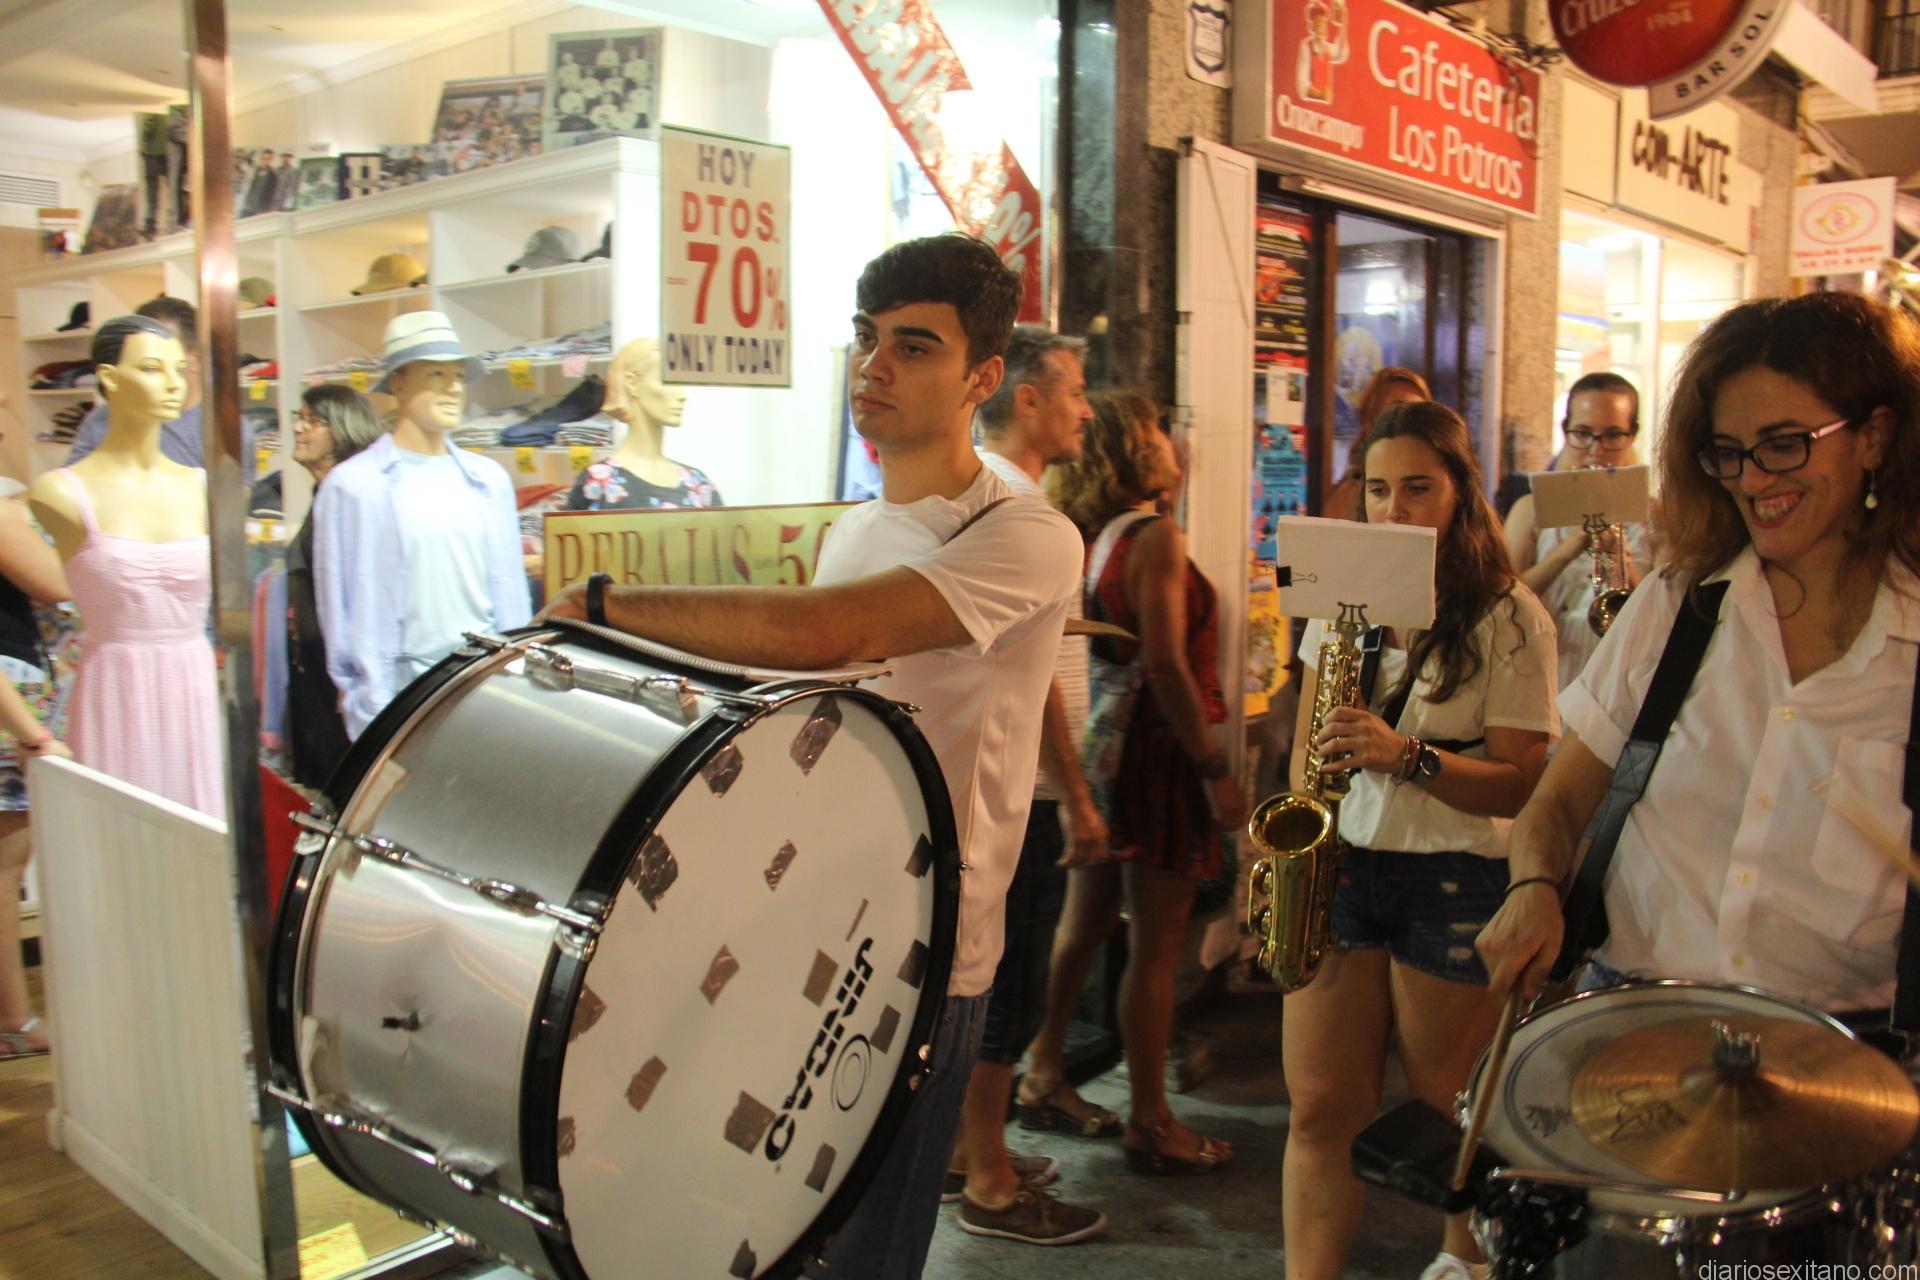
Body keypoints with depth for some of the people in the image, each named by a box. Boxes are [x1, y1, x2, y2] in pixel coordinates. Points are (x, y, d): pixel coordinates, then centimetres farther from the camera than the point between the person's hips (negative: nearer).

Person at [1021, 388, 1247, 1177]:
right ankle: (1151, 1125, 11)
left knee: (1085, 923, 18)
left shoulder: (1089, 537, 9)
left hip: (1103, 745, 9)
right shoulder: (1156, 537, -16)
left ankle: (1044, 1076, 29)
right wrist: (1215, 770, -17)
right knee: (1156, 946, 1)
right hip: (1157, 749, -9)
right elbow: (1167, 665, -20)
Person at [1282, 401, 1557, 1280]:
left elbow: (1518, 783, -11)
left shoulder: (1509, 619, -7)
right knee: (1320, 1108, 2)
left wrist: (1407, 755, -26)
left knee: (1448, 1109, 13)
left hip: (1454, 883, -3)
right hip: (1337, 867, 4)